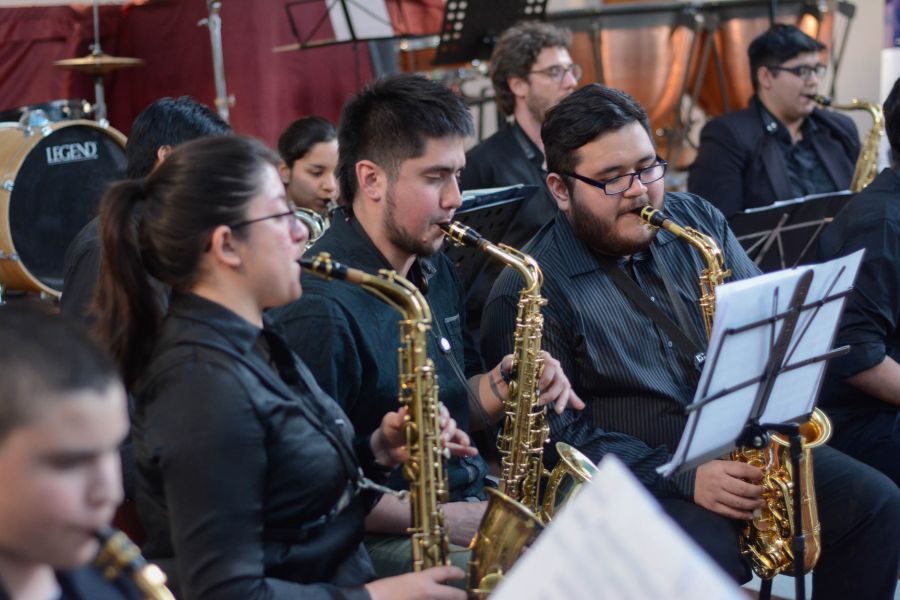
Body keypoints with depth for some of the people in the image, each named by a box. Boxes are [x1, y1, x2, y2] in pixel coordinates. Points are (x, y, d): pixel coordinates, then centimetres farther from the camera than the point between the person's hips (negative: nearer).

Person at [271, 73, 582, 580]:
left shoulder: (436, 271, 12)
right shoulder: (321, 308, -19)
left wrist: (499, 387, 1)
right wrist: (436, 518, -19)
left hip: (474, 507, 9)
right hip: (384, 538, -9)